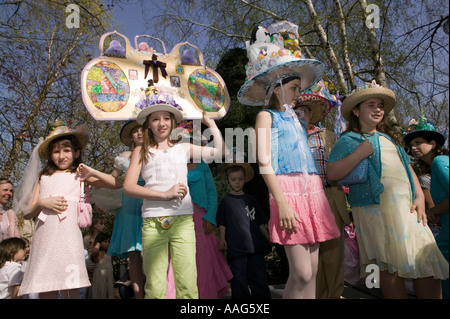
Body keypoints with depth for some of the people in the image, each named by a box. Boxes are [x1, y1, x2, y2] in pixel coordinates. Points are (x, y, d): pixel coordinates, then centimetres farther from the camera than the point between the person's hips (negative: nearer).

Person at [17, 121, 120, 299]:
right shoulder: (44, 177, 20)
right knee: (44, 291, 2)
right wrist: (42, 203, -4)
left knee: (70, 290, -6)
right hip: (44, 235, 3)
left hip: (67, 231, -2)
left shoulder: (79, 175, 15)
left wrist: (92, 172, 1)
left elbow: (115, 184, 7)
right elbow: (28, 213, 15)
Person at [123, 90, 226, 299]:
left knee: (188, 284, -6)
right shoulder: (141, 152, 11)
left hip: (182, 221, 1)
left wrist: (210, 123, 16)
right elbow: (128, 187, 0)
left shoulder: (183, 148, 15)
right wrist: (165, 194, -9)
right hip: (153, 222, 0)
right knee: (154, 287, -2)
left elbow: (220, 152, 9)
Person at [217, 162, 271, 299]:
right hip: (236, 246, -2)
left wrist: (269, 238, 13)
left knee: (259, 278, 5)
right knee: (239, 279, 1)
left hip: (255, 245, 2)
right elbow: (222, 223, 5)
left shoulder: (250, 199, 15)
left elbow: (260, 222, 17)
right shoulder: (226, 201, 8)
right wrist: (222, 239, -8)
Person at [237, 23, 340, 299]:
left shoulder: (295, 118, 22)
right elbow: (265, 162, -7)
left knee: (312, 270, 7)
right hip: (288, 188, -7)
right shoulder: (267, 116, 4)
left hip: (311, 192, 7)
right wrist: (281, 203, -17)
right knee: (301, 273, -8)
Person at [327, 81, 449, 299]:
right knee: (390, 266, -2)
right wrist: (360, 153, -14)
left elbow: (407, 167, 22)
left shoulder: (390, 138, 23)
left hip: (407, 206, 6)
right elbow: (332, 174, -7)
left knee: (426, 262, 2)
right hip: (375, 208, -6)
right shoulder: (348, 140, 4)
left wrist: (420, 196, 8)